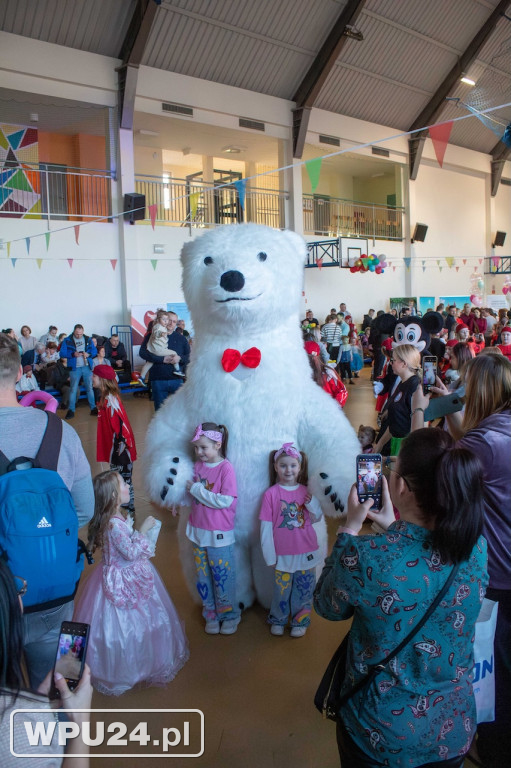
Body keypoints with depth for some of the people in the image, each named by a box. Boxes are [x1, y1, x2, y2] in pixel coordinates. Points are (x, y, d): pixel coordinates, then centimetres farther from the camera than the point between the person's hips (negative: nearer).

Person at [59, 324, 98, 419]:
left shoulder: (88, 340, 9)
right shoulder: (67, 340, 0)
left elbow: (95, 351, 9)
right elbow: (62, 353, -5)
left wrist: (88, 354, -12)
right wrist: (73, 354, -20)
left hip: (87, 367, 2)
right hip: (74, 368, -2)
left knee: (89, 388, 7)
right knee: (73, 389, -1)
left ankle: (93, 408, 13)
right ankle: (71, 410, 4)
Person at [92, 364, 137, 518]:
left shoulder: (110, 399, -20)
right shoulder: (106, 397, 9)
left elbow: (120, 423, -23)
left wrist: (121, 443, -22)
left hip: (120, 447, -10)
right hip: (115, 447, 10)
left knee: (123, 482, 0)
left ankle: (129, 511, 10)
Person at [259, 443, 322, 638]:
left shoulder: (306, 491, 0)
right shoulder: (271, 494, -9)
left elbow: (316, 518, 8)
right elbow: (266, 527, -7)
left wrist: (313, 503, -11)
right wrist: (269, 555, -7)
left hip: (306, 552, 2)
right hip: (283, 554, -2)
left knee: (303, 589, 11)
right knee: (281, 589, 11)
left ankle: (300, 621, 34)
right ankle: (278, 620, 35)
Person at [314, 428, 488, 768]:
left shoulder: (365, 556, -31)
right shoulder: (478, 548, -16)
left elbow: (327, 607, -10)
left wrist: (350, 530, -6)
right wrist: (393, 528, 6)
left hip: (382, 735, -3)